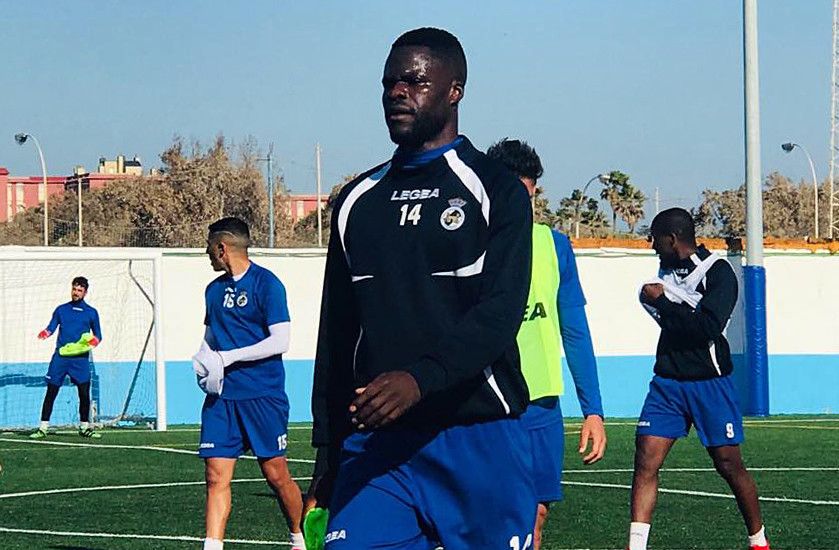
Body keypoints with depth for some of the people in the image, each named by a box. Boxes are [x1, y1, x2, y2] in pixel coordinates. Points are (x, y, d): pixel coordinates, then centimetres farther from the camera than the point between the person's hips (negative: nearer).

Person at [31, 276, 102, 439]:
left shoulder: (91, 312, 8)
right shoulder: (61, 310, 11)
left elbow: (97, 336, 12)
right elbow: (51, 328, 6)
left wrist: (92, 342, -11)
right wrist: (44, 333, -16)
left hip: (80, 358, 0)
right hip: (60, 357, 0)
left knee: (84, 393, -4)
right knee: (51, 393, -2)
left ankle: (84, 427, 11)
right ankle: (43, 428, 1)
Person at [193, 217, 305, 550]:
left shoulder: (266, 283, -7)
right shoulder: (214, 289, 14)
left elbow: (279, 342, -13)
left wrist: (227, 358, -15)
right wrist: (203, 359, 2)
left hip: (263, 396, -6)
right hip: (220, 396, 6)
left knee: (276, 474, -1)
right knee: (216, 476, -4)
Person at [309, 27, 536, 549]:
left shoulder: (495, 189, 1)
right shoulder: (357, 202, 15)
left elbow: (501, 312, -12)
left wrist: (420, 378, -27)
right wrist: (327, 455, 15)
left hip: (479, 440, -3)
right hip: (373, 442, 4)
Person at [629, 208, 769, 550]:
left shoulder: (718, 272, -11)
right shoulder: (668, 269, 11)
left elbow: (708, 326, -25)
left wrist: (662, 301, -19)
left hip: (710, 383, -6)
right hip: (667, 381, 6)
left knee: (728, 464, 2)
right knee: (645, 461, -7)